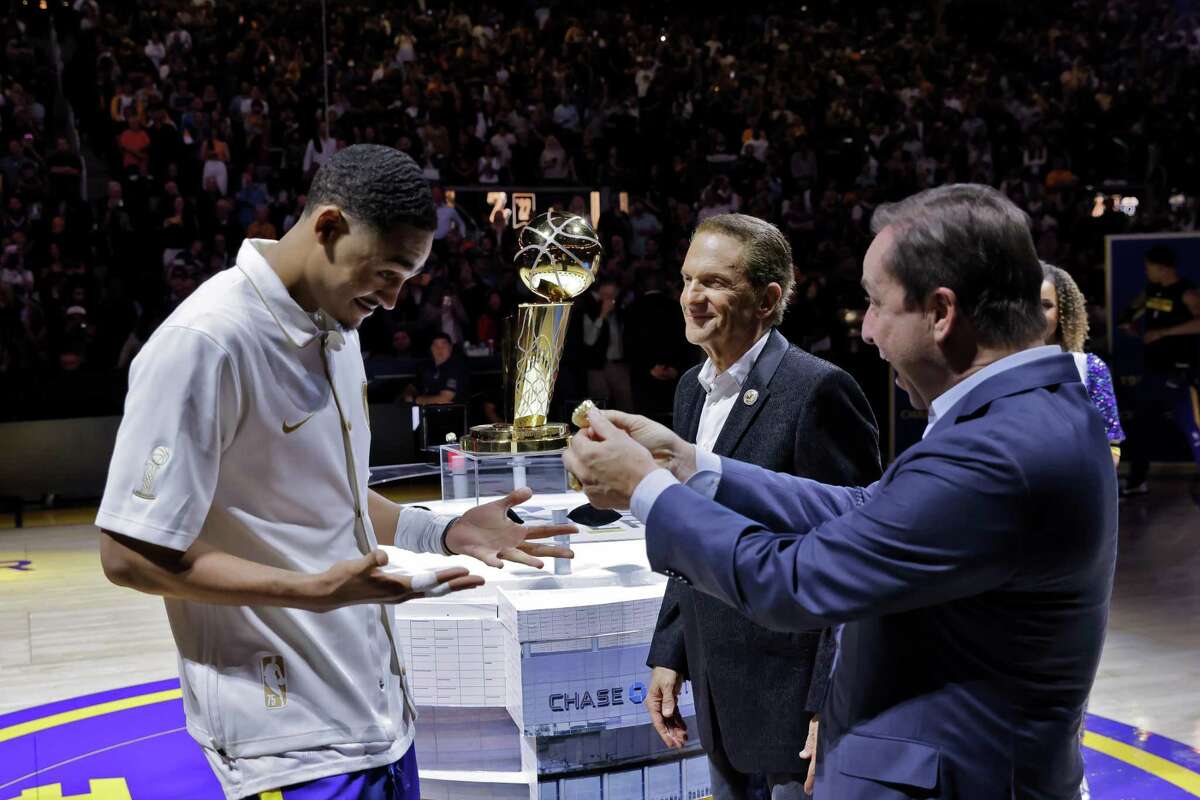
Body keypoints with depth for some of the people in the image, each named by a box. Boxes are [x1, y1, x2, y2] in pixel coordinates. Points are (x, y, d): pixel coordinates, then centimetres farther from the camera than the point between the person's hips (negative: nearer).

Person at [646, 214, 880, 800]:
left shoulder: (818, 390, -17)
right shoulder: (693, 388, 8)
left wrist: (833, 707, -18)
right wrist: (669, 655, 13)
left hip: (795, 700, -7)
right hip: (721, 696, 8)